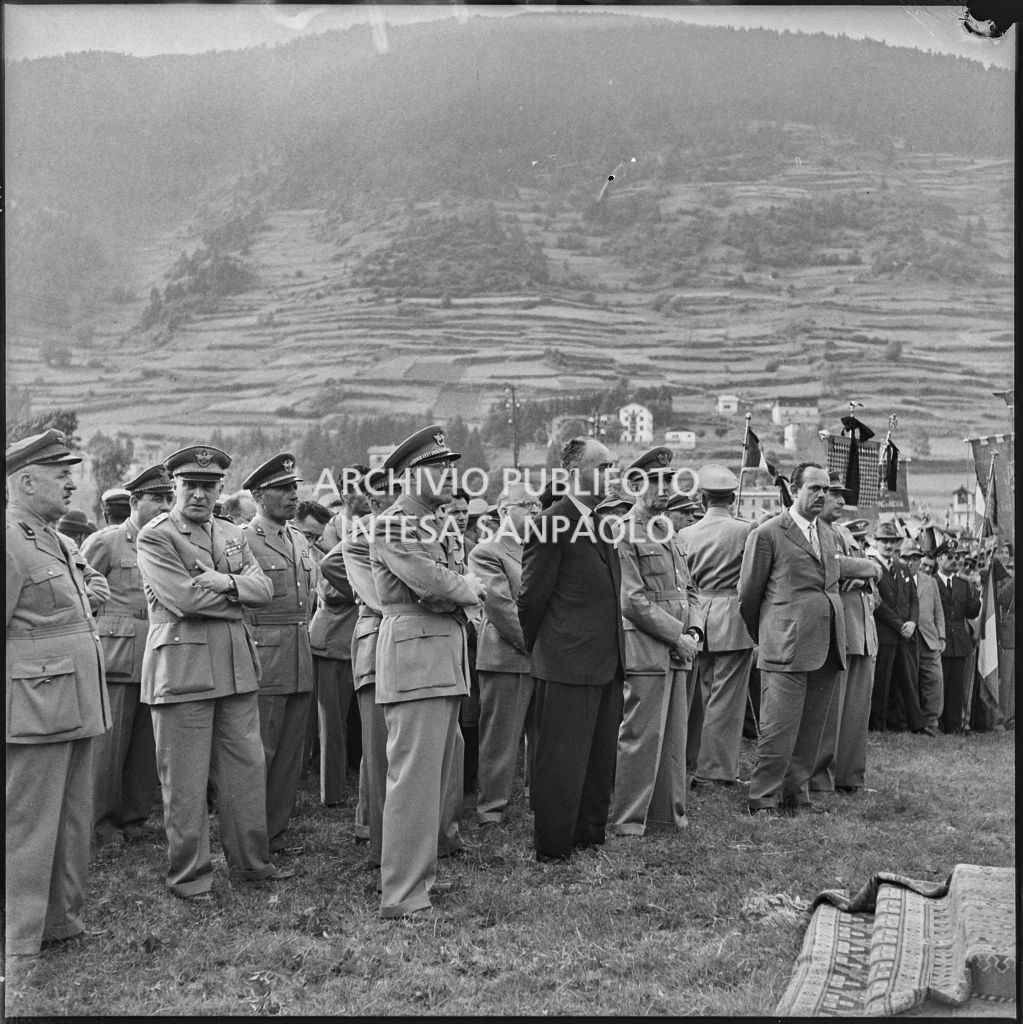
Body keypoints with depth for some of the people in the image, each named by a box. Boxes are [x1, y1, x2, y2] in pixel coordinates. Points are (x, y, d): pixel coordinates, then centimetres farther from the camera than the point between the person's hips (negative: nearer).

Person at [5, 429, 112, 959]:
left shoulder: (59, 543, 14)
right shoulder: (11, 543, -15)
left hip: (77, 706, 9)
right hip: (34, 710, -9)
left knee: (74, 819, 17)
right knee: (28, 825, 1)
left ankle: (62, 919, 32)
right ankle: (20, 942, 13)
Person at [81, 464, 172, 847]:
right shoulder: (104, 542, -4)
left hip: (156, 656, 5)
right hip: (116, 657, -5)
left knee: (148, 744, 8)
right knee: (109, 742, 0)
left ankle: (135, 817, 21)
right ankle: (104, 825, 13)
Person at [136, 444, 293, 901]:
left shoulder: (232, 534, 16)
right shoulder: (154, 537, -5)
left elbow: (263, 588, 5)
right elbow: (184, 597, -18)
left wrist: (226, 582, -12)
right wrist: (238, 596, -5)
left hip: (237, 665, 6)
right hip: (181, 666, -6)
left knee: (247, 768, 11)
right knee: (185, 779, 1)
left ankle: (251, 861, 24)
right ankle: (189, 875, 14)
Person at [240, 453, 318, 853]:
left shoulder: (300, 541, 16)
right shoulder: (241, 540, -8)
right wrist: (252, 644, -11)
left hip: (302, 660, 7)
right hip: (263, 661, -7)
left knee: (291, 750, 11)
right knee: (259, 751, -2)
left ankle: (277, 829, 21)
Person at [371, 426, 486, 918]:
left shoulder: (431, 524, 21)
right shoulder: (392, 525, -10)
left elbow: (457, 584, 19)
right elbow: (432, 582, -21)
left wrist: (458, 588, -2)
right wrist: (467, 589, -3)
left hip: (446, 657, 10)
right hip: (415, 655, -10)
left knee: (444, 763, 19)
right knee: (415, 776, -8)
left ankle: (438, 838, 36)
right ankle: (403, 896, -3)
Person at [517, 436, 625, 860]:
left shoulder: (603, 522, 14)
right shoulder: (552, 523, -13)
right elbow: (532, 597, -10)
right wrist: (537, 648, 0)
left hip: (607, 665, 8)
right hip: (568, 663, -8)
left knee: (600, 758, 16)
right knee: (562, 761, 1)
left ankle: (590, 835, 29)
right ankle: (552, 849, 13)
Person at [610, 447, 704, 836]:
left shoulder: (669, 533, 18)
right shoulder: (623, 534, -9)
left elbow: (689, 589, 20)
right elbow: (633, 602, -14)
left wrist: (694, 630, 2)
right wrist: (677, 635, -12)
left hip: (677, 652, 8)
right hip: (645, 651, -8)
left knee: (674, 736, 12)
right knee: (641, 736, -3)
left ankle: (668, 813, 23)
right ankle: (626, 819, 8)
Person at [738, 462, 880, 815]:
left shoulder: (827, 535, 18)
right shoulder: (767, 534, -4)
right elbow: (748, 594, 1)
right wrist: (762, 637, 10)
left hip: (828, 650, 7)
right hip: (787, 651, -7)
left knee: (811, 730, 10)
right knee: (779, 731, -7)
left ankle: (796, 793, 21)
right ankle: (762, 800, 3)